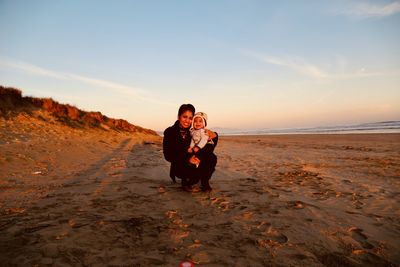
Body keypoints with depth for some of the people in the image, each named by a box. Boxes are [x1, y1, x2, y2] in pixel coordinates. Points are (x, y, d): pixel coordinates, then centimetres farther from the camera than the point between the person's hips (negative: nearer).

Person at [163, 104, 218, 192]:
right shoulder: (170, 132, -9)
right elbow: (168, 156, -15)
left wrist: (214, 136, -23)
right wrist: (187, 159, -27)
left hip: (195, 161, 3)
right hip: (180, 166, -3)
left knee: (212, 157, -24)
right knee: (195, 174, -34)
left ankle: (205, 182, 0)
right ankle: (186, 181, 3)